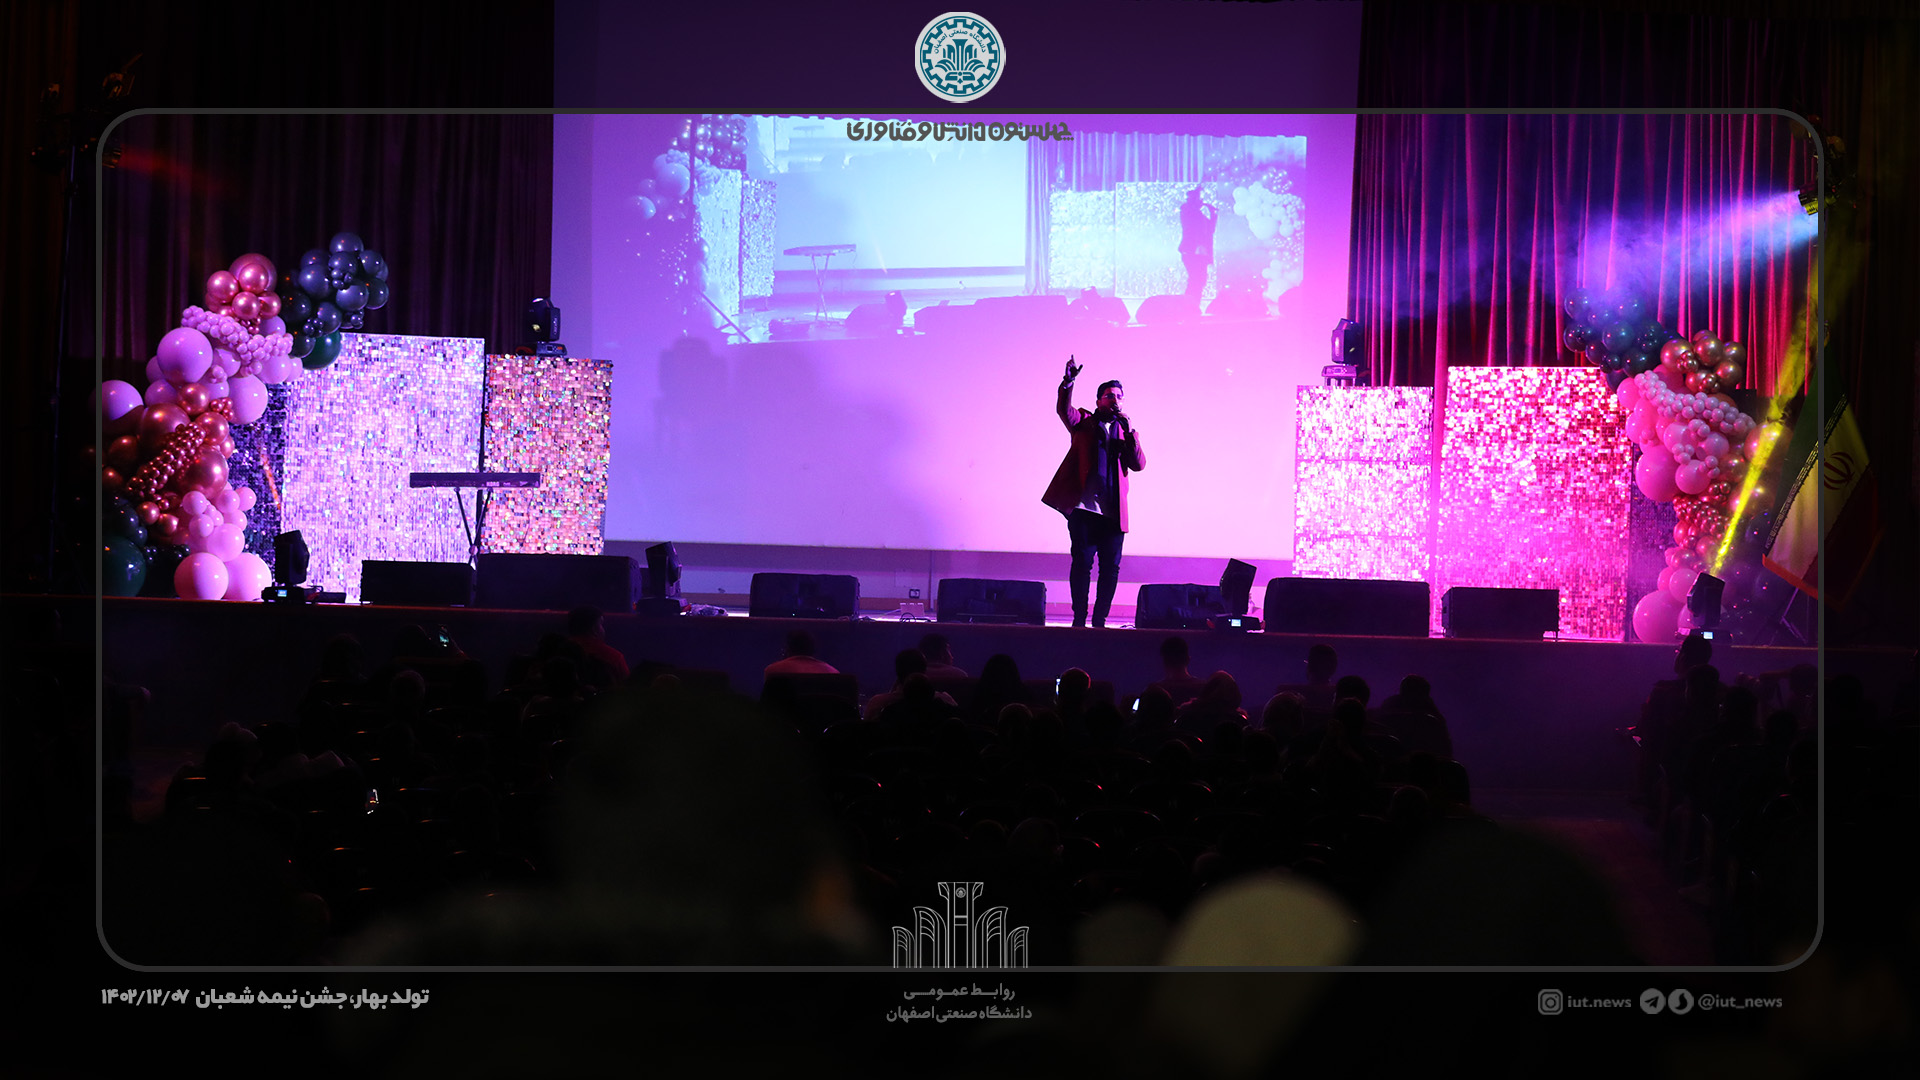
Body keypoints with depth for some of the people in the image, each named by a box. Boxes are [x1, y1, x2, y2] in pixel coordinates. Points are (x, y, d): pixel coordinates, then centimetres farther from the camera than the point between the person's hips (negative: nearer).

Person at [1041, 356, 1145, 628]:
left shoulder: (1126, 432, 17)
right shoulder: (1084, 422, 11)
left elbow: (1139, 464, 3)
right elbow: (1064, 410, -10)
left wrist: (1130, 431, -7)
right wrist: (1068, 383, -28)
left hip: (1113, 514, 3)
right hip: (1084, 510, -3)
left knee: (1111, 568, -1)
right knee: (1082, 563, -5)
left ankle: (1099, 621, 8)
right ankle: (1079, 619, 2)